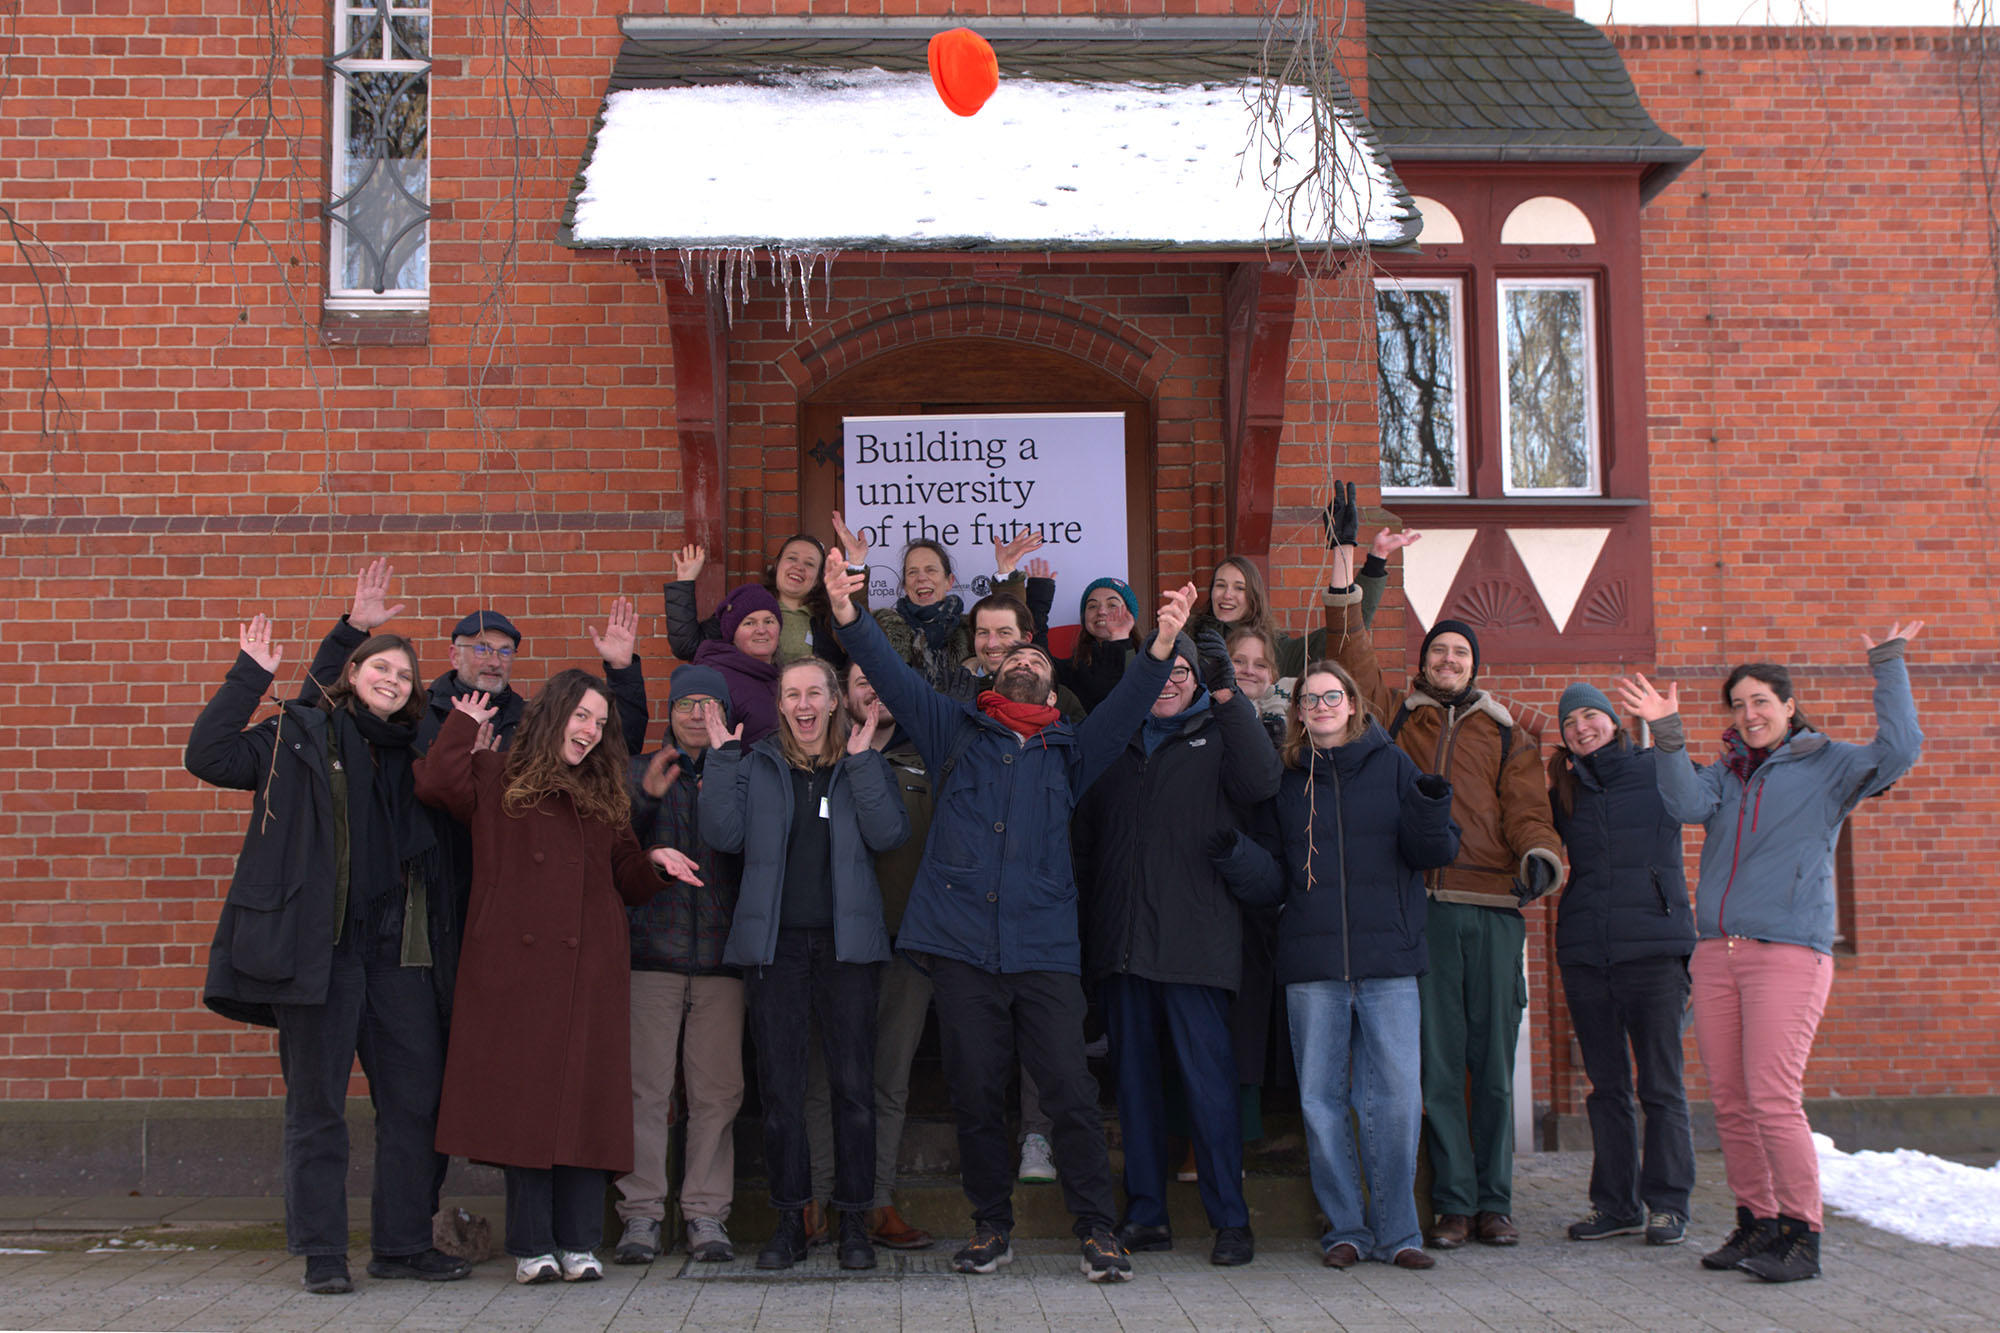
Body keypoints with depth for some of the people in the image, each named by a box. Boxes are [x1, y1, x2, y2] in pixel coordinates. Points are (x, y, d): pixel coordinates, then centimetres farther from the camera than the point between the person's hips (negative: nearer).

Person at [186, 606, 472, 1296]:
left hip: (396, 952, 5)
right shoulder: (299, 735, 4)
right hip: (319, 948, -4)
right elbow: (209, 756, -7)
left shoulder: (412, 752, 18)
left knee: (415, 1098, 5)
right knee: (317, 1106, 2)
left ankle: (403, 1244, 16)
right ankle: (322, 1253, 11)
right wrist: (250, 676, -8)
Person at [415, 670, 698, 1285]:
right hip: (515, 966, -3)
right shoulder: (497, 779, 8)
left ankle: (579, 1244, 7)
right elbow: (433, 783, -12)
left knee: (587, 1101, 0)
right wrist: (465, 726, 2)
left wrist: (652, 861, 3)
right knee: (521, 1097, -2)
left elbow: (628, 883, 23)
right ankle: (532, 1246, 6)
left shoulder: (604, 797, 21)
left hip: (591, 969, 3)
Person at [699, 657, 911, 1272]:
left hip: (845, 941, -1)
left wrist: (862, 759, -9)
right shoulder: (757, 765, 11)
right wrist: (722, 758, -4)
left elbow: (888, 834, -6)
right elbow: (725, 834, -2)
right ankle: (790, 1219, 11)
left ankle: (854, 1221, 8)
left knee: (853, 1082, -1)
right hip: (776, 942, 1)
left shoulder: (863, 765, 10)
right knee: (779, 1084, 3)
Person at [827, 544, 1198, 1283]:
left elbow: (1124, 708, 1)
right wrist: (848, 615, -8)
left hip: (1044, 951, 0)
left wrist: (1162, 646, -15)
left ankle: (1097, 1230, 7)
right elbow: (896, 678, 5)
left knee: (1072, 1095, -5)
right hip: (961, 947, 1)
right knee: (975, 1097, 6)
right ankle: (992, 1227, 21)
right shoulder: (958, 734, 14)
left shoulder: (1067, 752, 14)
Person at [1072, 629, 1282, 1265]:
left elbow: (1260, 782, -11)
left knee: (1209, 1075, -6)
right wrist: (1093, 913, 9)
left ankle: (1231, 1218, 0)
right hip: (1123, 941, 4)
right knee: (1133, 1074, 7)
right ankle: (1145, 1214, 15)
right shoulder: (1115, 744, 18)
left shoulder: (1216, 735, 9)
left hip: (1195, 938, -4)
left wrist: (1228, 697, -12)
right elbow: (1085, 832, 21)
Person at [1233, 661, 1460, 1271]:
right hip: (1312, 965, 1)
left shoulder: (1392, 766, 8)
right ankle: (1344, 1228, 15)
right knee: (1321, 1099, 3)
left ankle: (1396, 1230, 8)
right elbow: (1271, 876, 15)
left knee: (1397, 1095, -4)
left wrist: (1430, 809, -15)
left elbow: (1434, 852, 4)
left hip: (1389, 960, -1)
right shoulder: (1286, 778, 12)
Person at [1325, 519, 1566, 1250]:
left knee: (1493, 1063, 3)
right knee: (1436, 1064, 0)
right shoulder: (1396, 716, 15)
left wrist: (1539, 858, -14)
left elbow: (1526, 808, 8)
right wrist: (1344, 553, 6)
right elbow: (1350, 646, 9)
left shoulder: (1506, 735, 18)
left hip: (1494, 909, 1)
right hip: (1421, 907, -1)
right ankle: (1453, 1204, 7)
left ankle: (1495, 1202, 12)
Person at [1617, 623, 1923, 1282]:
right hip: (1716, 950, 5)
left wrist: (1888, 666, -10)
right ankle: (1755, 1223, 17)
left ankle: (1801, 1235, -3)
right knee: (1730, 1101, 6)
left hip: (1789, 949, -5)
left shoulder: (1827, 764, 6)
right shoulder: (1725, 772, 17)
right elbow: (1687, 804, -3)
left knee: (1773, 1098, -13)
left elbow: (1899, 750, -10)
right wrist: (1668, 735, -14)